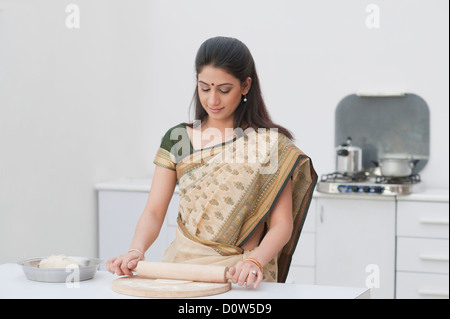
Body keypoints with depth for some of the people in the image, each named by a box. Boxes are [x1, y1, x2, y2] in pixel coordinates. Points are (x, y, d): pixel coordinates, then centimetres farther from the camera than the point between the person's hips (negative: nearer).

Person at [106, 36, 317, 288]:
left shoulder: (272, 145, 0)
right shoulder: (177, 139, 10)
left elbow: (281, 224, -3)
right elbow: (154, 211, 5)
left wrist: (255, 262, -22)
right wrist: (136, 251, -14)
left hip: (240, 276, -3)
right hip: (182, 265, 3)